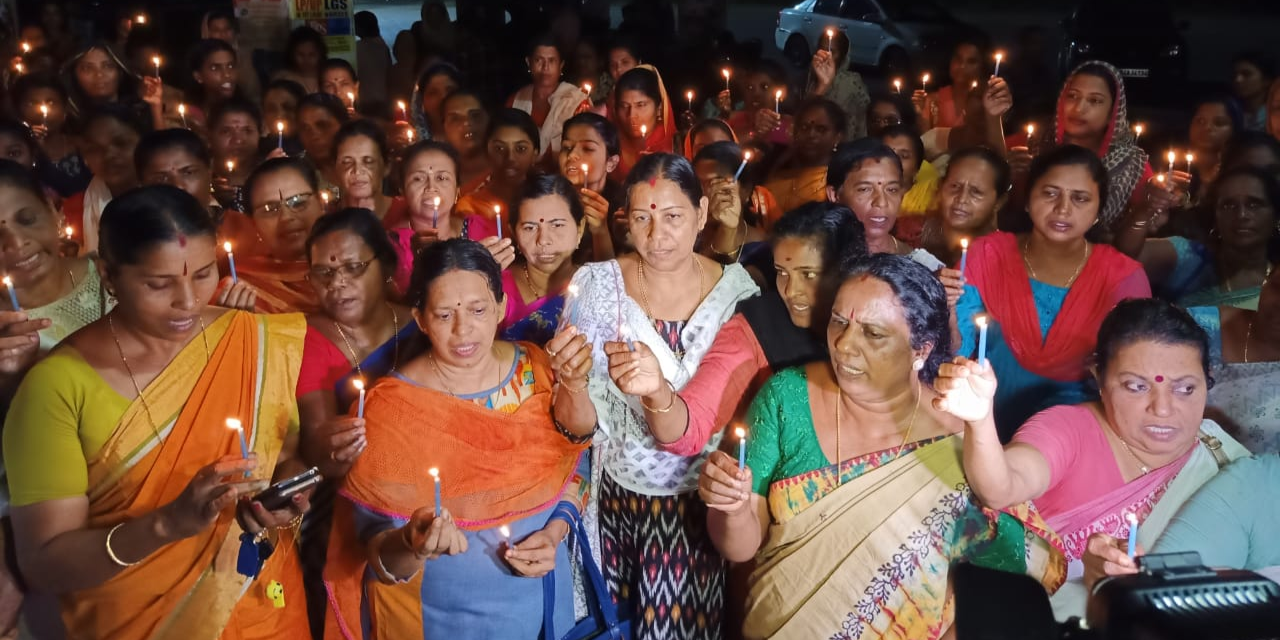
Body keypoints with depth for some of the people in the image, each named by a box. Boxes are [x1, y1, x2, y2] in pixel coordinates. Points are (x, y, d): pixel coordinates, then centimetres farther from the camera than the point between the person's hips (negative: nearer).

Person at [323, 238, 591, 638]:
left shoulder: (536, 372, -9)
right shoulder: (389, 409, -18)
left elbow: (574, 461, 4)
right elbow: (375, 553, -17)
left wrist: (555, 533, -12)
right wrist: (411, 544, -37)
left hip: (542, 596, 3)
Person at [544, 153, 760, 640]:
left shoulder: (737, 288, -8)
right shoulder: (597, 284, -8)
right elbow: (582, 424, -9)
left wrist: (660, 391, -27)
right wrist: (573, 385, -32)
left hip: (704, 499, 0)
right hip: (618, 496, 0)